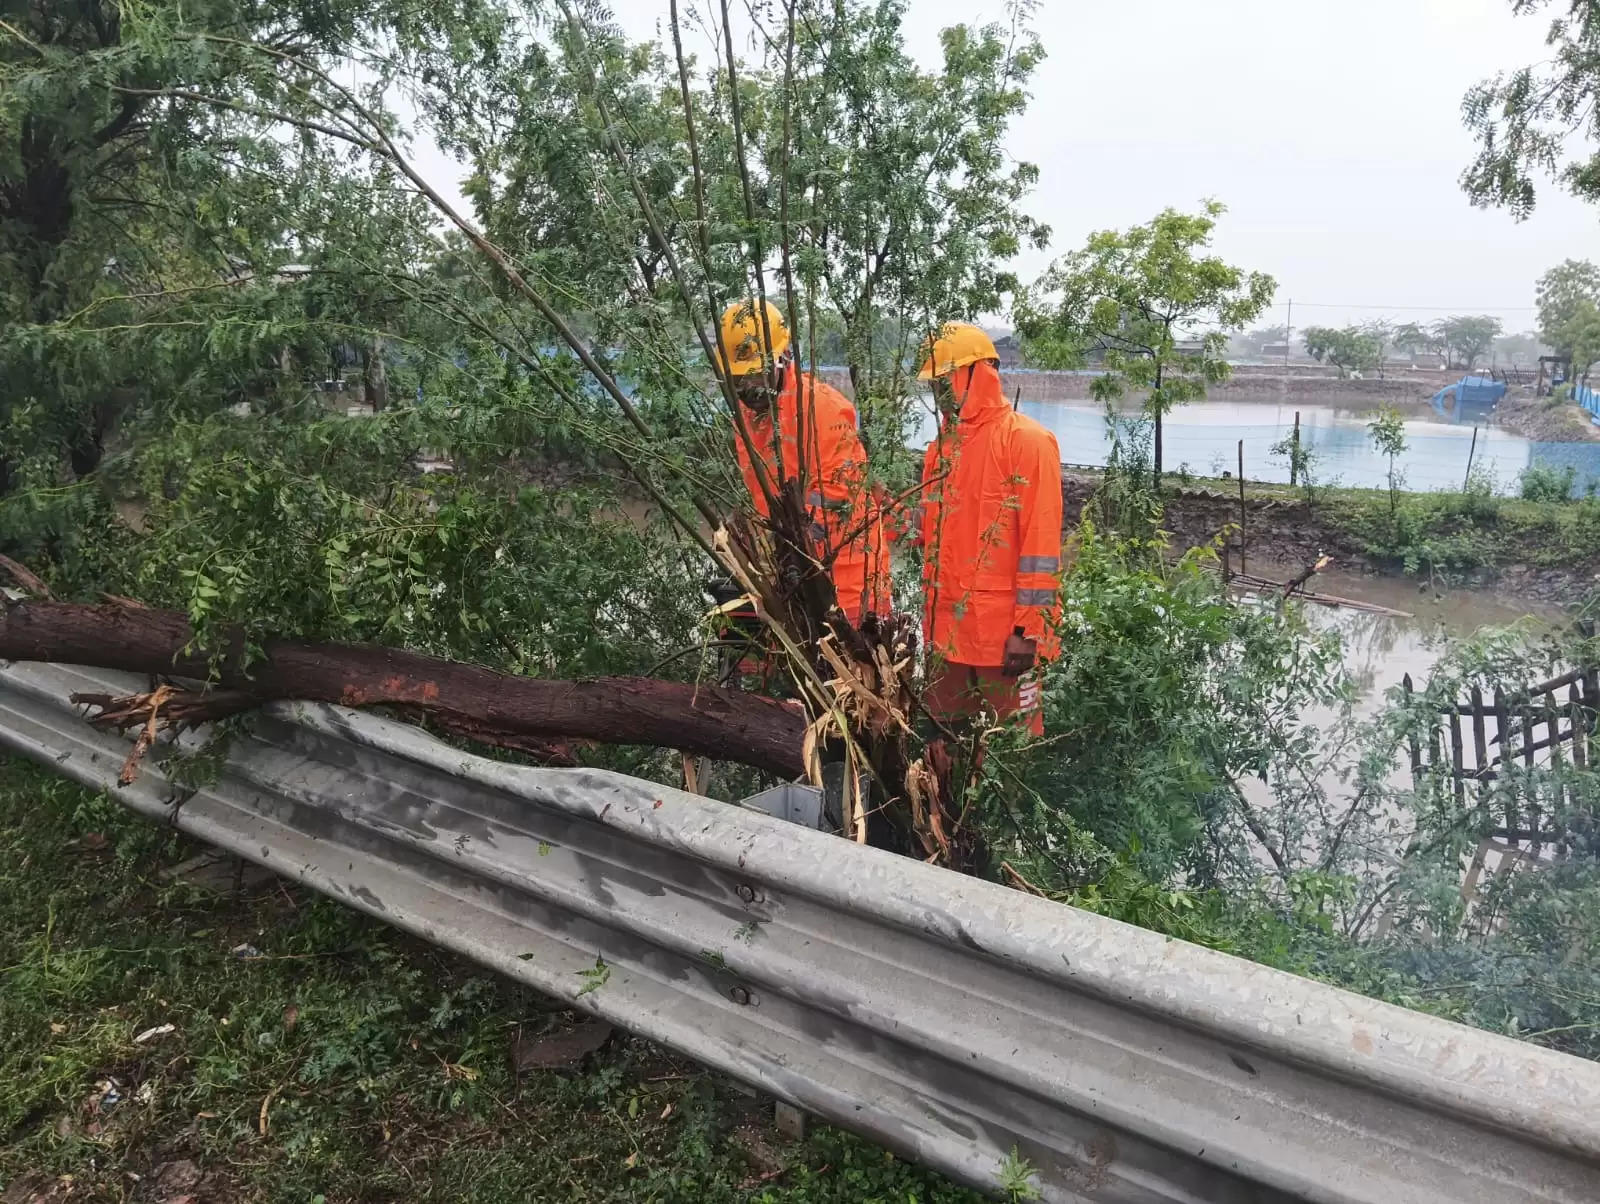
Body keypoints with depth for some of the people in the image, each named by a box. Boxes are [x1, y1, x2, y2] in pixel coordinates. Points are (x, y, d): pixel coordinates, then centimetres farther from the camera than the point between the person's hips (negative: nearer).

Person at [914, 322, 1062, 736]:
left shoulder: (1026, 440, -9)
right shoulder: (941, 447, 14)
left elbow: (1041, 543, -14)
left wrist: (1028, 629, -17)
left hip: (1004, 634, -7)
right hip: (945, 631, 7)